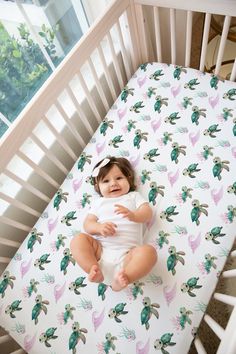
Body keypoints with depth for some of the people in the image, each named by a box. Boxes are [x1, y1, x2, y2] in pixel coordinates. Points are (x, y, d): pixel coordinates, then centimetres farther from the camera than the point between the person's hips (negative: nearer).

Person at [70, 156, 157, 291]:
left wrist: (133, 215, -20)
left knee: (148, 251, -29)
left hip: (127, 253, -2)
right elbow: (88, 224, 11)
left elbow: (148, 213, 4)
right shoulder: (99, 202, 22)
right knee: (79, 239, -18)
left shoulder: (134, 196, 20)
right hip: (101, 249, 2)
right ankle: (94, 270, -26)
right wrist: (99, 227, -13)